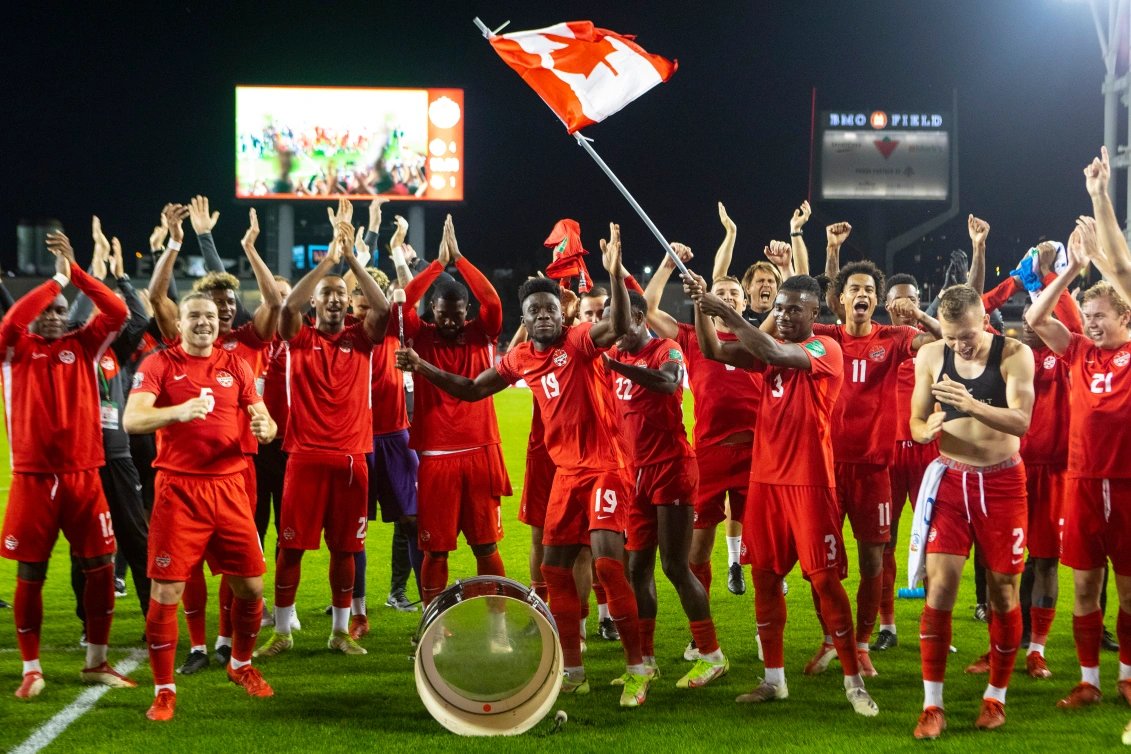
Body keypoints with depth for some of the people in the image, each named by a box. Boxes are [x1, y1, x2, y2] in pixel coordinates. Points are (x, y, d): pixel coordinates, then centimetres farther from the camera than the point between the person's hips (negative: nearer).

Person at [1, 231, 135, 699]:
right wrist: (56, 279, -13)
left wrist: (75, 273, -8)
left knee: (101, 567, 4)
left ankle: (96, 663, 18)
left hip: (83, 474, 3)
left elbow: (119, 312, -3)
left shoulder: (84, 345, 9)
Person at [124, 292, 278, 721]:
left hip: (229, 487, 4)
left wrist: (265, 426, -13)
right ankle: (164, 691, 6)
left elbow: (262, 419, 12)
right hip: (178, 488, -4)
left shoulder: (235, 365, 10)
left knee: (251, 586, 8)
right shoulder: (159, 364, -2)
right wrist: (178, 411, -33)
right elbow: (131, 420, -15)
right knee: (167, 591, -6)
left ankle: (241, 665, 33)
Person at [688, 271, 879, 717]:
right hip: (765, 479, 6)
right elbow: (712, 351, 1)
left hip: (809, 483, -6)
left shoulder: (826, 350, -8)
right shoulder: (770, 350, 11)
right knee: (764, 576, 8)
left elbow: (774, 354, -25)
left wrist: (727, 312, -23)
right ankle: (773, 679, 17)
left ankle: (853, 683, 2)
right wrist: (702, 307, -14)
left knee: (825, 579, -5)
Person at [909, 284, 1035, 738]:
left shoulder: (1014, 354, -11)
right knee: (939, 586, -7)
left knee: (1003, 590, 5)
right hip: (951, 480, 1)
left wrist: (971, 405, -38)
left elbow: (1021, 420, -21)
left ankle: (996, 696, 21)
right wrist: (926, 430, -21)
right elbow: (916, 421, 4)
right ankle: (932, 705, -2)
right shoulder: (930, 356, -3)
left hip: (1002, 483, -1)